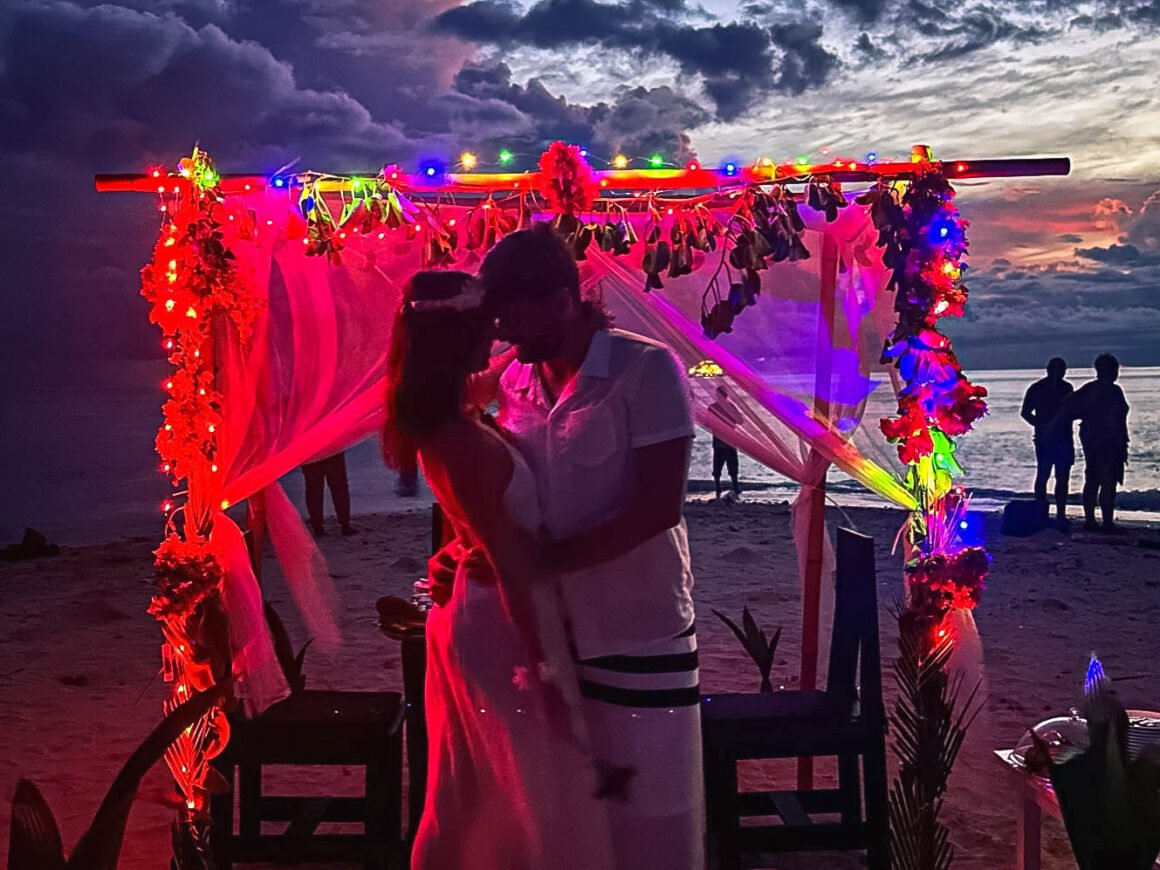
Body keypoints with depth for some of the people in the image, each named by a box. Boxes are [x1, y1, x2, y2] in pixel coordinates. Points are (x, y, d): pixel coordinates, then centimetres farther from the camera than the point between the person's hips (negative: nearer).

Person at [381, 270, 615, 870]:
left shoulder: (441, 425, 3)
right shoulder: (465, 442, -25)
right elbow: (508, 560, -24)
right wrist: (542, 669, -19)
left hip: (476, 616, 9)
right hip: (506, 624, -9)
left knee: (472, 796, 22)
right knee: (536, 799, 6)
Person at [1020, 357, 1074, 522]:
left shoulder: (1066, 388, 11)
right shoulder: (1037, 388, 0)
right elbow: (1025, 413, 1)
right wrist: (1041, 425, -12)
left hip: (1064, 439, 4)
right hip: (1044, 438, -4)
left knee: (1063, 478, 4)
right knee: (1043, 475, -5)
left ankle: (1061, 514, 8)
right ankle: (1042, 513, -2)